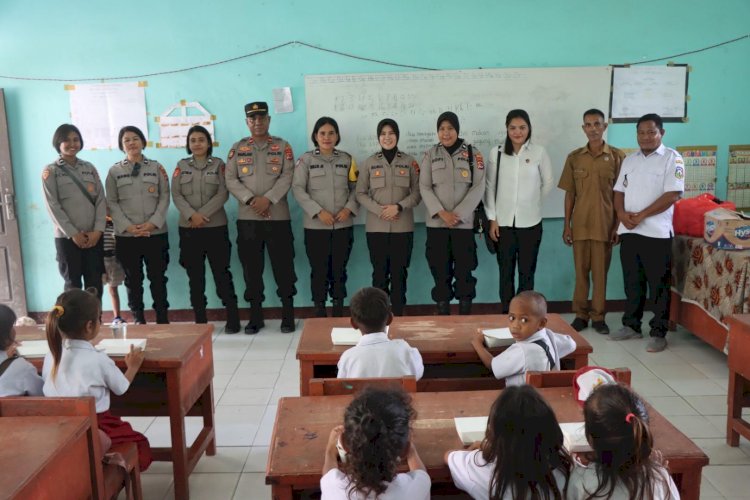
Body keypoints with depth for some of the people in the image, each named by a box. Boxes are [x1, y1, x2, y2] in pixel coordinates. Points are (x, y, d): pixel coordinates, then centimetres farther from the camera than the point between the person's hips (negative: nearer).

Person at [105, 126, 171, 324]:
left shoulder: (156, 168, 9)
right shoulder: (114, 171, 8)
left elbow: (164, 198, 2)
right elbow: (112, 203, 2)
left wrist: (153, 223, -11)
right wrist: (128, 226, -12)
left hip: (156, 233, 0)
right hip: (126, 236, 0)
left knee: (158, 278, 4)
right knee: (133, 280, 5)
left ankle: (162, 319, 12)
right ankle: (138, 321, 15)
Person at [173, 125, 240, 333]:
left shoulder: (218, 164, 5)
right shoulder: (181, 165, 10)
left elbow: (223, 194, -5)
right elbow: (176, 194, 1)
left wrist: (202, 214, -14)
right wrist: (192, 215, -15)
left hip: (215, 226, -2)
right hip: (188, 228, 2)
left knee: (221, 272, -2)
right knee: (195, 275, 5)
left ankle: (232, 319, 4)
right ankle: (200, 320, 13)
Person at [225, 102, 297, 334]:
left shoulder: (282, 146, 5)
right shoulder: (238, 148, 10)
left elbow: (287, 177, -6)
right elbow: (231, 180, 1)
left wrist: (268, 199, -18)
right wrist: (251, 200, -13)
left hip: (278, 217, -2)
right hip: (247, 218, 2)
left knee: (283, 266, 2)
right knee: (251, 268, 6)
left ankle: (288, 315, 13)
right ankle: (255, 316, 16)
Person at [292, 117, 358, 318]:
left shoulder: (347, 159, 9)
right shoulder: (306, 159, 1)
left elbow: (356, 187, 9)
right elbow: (298, 189, -6)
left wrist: (349, 208, -9)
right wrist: (318, 212, -15)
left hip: (343, 226, 2)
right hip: (315, 226, -2)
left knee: (339, 270, 7)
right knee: (319, 271, 2)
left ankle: (339, 313, 17)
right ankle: (319, 313, 12)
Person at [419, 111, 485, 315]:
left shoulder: (473, 153, 3)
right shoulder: (430, 155, 7)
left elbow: (478, 187, -3)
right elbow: (424, 187, 1)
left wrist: (458, 214, -12)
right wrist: (441, 213, -12)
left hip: (464, 222, -1)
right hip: (436, 223, 1)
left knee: (464, 270, 2)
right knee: (440, 271, 4)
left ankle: (465, 315, 13)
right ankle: (442, 313, 14)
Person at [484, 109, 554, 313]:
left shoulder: (539, 152, -2)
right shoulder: (496, 152, 0)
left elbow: (548, 183, 8)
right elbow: (490, 187, 2)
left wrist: (531, 202, 10)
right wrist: (492, 219, -2)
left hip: (530, 222, 0)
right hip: (504, 222, 1)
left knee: (527, 272, 6)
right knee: (505, 272, 7)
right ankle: (507, 313, 17)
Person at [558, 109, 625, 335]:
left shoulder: (617, 156, -1)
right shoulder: (574, 157, 3)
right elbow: (570, 193, 5)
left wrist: (618, 225, -4)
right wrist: (566, 225, 2)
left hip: (604, 224, -1)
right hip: (580, 224, 1)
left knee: (601, 271, 5)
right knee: (581, 270, 7)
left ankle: (598, 316, 16)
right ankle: (581, 314, 18)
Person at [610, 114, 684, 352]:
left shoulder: (672, 158, -4)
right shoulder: (629, 160, 14)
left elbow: (672, 195, -13)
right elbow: (619, 191, 14)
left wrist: (641, 215, -15)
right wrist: (622, 213, -7)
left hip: (657, 232, -5)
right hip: (628, 231, 5)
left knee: (659, 285, 1)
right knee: (632, 282, 13)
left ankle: (659, 333, 9)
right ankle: (631, 325, 24)